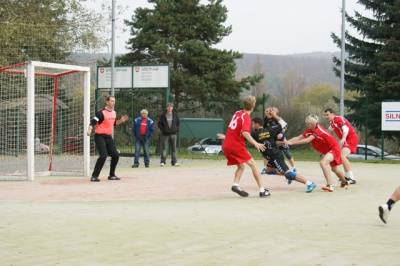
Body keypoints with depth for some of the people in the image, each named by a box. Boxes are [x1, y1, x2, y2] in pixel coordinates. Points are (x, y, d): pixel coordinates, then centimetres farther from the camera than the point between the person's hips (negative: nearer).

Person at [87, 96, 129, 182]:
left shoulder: (114, 113, 11)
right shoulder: (101, 113, -14)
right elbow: (93, 122, -21)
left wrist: (121, 120, 10)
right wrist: (89, 130, -38)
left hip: (109, 137, 8)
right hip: (100, 136, -8)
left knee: (116, 155, 6)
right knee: (103, 156, -19)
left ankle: (112, 175, 22)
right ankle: (94, 176, -12)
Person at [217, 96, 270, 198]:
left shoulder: (237, 113, 12)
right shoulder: (246, 117, -11)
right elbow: (245, 133, -27)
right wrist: (255, 143, -36)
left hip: (226, 145, 8)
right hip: (237, 145, -8)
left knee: (241, 166, 17)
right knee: (253, 164, -4)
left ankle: (236, 185, -7)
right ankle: (262, 190, -11)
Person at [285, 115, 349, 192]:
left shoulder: (318, 130, -30)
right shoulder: (309, 130, -6)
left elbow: (307, 140, -38)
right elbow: (298, 138, -9)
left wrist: (291, 143, -39)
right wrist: (287, 141, -23)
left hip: (334, 148, -10)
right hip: (328, 150, 10)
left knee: (323, 162, -32)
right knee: (334, 169, 27)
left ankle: (330, 186, -34)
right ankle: (344, 182, 54)